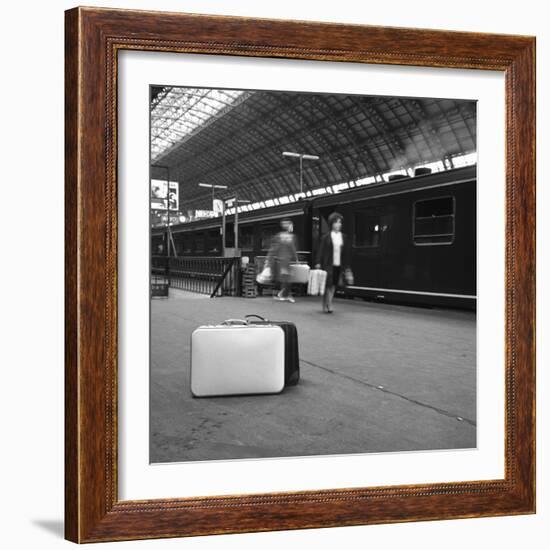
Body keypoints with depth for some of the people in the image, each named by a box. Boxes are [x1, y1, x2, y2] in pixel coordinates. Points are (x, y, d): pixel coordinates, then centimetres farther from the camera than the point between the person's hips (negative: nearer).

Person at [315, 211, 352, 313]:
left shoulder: (344, 237, 10)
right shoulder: (326, 237, 0)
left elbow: (347, 252, 12)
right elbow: (321, 250, -1)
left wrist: (347, 266, 9)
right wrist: (318, 263, -7)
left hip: (338, 265, 4)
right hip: (328, 264, -4)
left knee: (333, 285, 6)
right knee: (328, 285, -6)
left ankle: (326, 305, 14)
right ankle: (328, 305, 2)